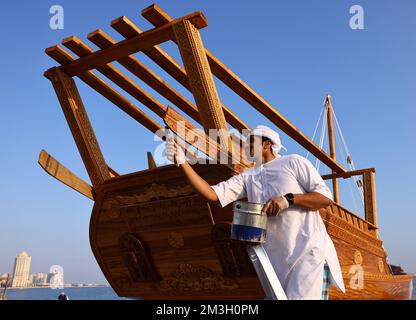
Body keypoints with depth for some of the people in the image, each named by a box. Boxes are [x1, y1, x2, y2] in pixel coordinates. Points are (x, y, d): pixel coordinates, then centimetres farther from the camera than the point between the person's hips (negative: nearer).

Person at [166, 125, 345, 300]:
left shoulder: (293, 162, 5)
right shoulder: (247, 177, 15)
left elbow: (326, 198, 0)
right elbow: (212, 194, 2)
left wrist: (289, 199, -16)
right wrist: (183, 162, -5)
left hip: (309, 252, -4)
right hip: (277, 260, 5)